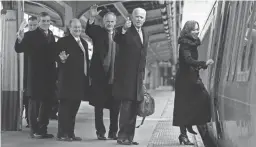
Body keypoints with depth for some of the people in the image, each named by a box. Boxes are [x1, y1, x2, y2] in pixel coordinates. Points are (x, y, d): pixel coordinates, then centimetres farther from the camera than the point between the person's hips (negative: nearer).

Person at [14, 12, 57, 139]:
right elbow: (20, 49, -14)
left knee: (47, 102, 10)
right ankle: (34, 130, 7)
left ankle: (43, 129, 19)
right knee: (34, 102, 1)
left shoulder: (51, 36, 12)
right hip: (36, 74, -6)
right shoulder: (31, 35, -4)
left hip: (49, 75, 6)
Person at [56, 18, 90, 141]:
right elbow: (59, 60, -8)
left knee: (74, 108, 10)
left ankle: (70, 133, 15)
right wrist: (62, 60, -31)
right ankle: (62, 134, -1)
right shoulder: (63, 41, -5)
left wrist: (87, 78, 16)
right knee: (65, 107, -5)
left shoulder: (84, 43, 18)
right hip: (68, 80, -7)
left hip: (80, 81, 7)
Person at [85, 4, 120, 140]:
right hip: (100, 74, -3)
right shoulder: (98, 32, 3)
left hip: (115, 75, 3)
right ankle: (100, 132, 11)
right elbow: (88, 31, -20)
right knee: (99, 105, 3)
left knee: (115, 106, 5)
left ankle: (113, 132, 16)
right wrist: (92, 17, -35)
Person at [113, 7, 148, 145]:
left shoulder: (145, 35, 16)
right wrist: (123, 29, -48)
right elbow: (116, 40, -29)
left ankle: (129, 136, 17)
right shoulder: (126, 31, -7)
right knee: (126, 105, -9)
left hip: (138, 77, 7)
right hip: (126, 75, -7)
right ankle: (122, 136, -4)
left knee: (133, 108, 10)